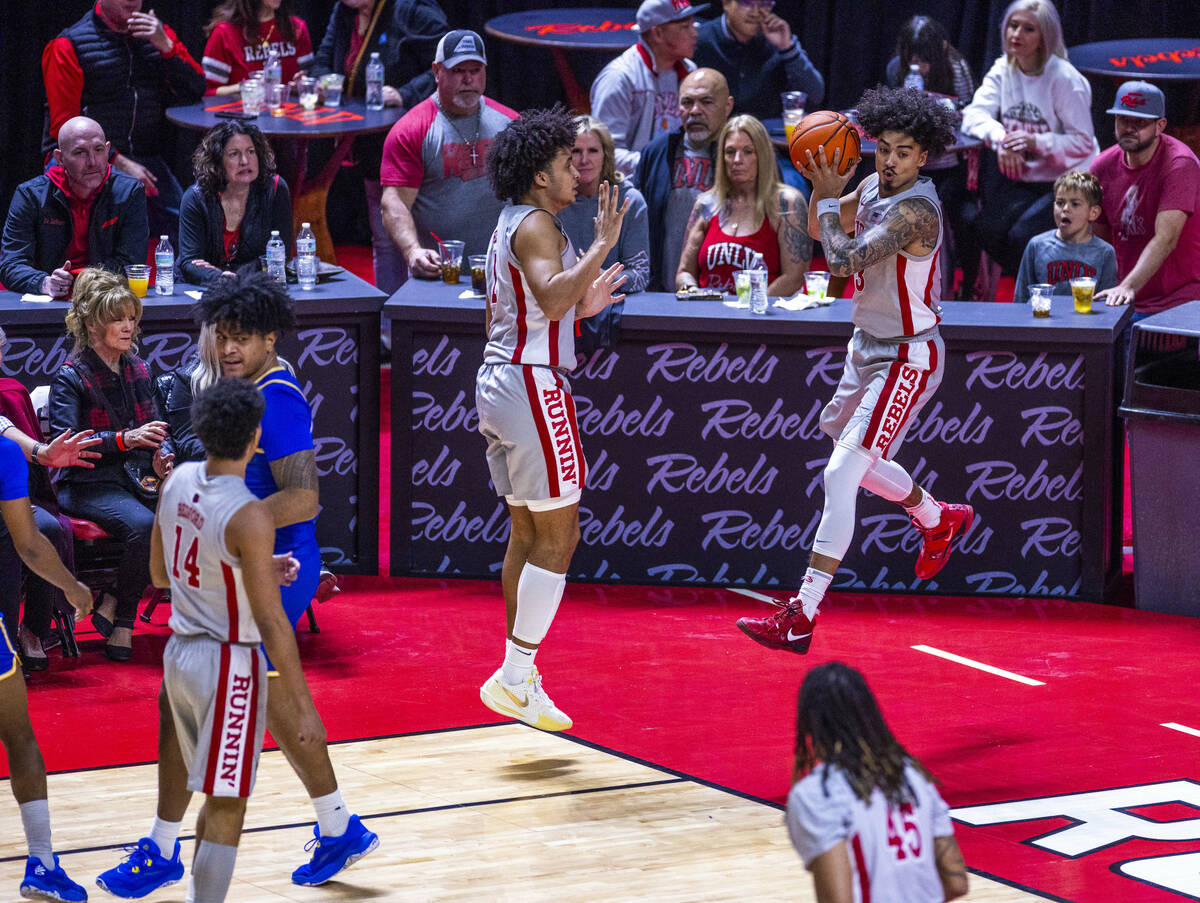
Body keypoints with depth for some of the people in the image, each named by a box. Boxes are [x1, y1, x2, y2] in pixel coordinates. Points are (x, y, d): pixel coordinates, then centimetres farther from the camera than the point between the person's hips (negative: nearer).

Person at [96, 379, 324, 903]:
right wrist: (304, 707, -14)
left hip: (180, 652, 7)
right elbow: (271, 625, -21)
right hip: (229, 665, -7)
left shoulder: (178, 482, -1)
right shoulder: (249, 517, -23)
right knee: (226, 803, 0)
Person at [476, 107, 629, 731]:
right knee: (557, 536, -6)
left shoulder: (510, 226, 18)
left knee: (527, 533, 14)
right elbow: (551, 298, -30)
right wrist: (603, 246, -27)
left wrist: (581, 306, 22)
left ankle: (520, 681, 17)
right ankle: (514, 679, -6)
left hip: (499, 379, 10)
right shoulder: (537, 226, -13)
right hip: (532, 383, -10)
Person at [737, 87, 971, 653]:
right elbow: (821, 230, 16)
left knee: (841, 474, -16)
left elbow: (844, 260, -35)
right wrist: (823, 188, -4)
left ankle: (801, 617, -18)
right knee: (853, 456, 27)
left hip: (907, 358, -10)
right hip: (869, 346, 10)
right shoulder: (874, 186, 1)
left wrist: (827, 195, -22)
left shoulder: (916, 210, -26)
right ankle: (939, 521, 51)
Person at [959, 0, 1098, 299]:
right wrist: (1000, 138, -27)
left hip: (1065, 183, -5)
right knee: (975, 226, -21)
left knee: (1021, 236, -28)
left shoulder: (1064, 79, -13)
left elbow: (1083, 144, -15)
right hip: (1019, 179, 5)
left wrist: (1037, 142, -32)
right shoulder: (1004, 69, 5)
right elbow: (974, 115, -5)